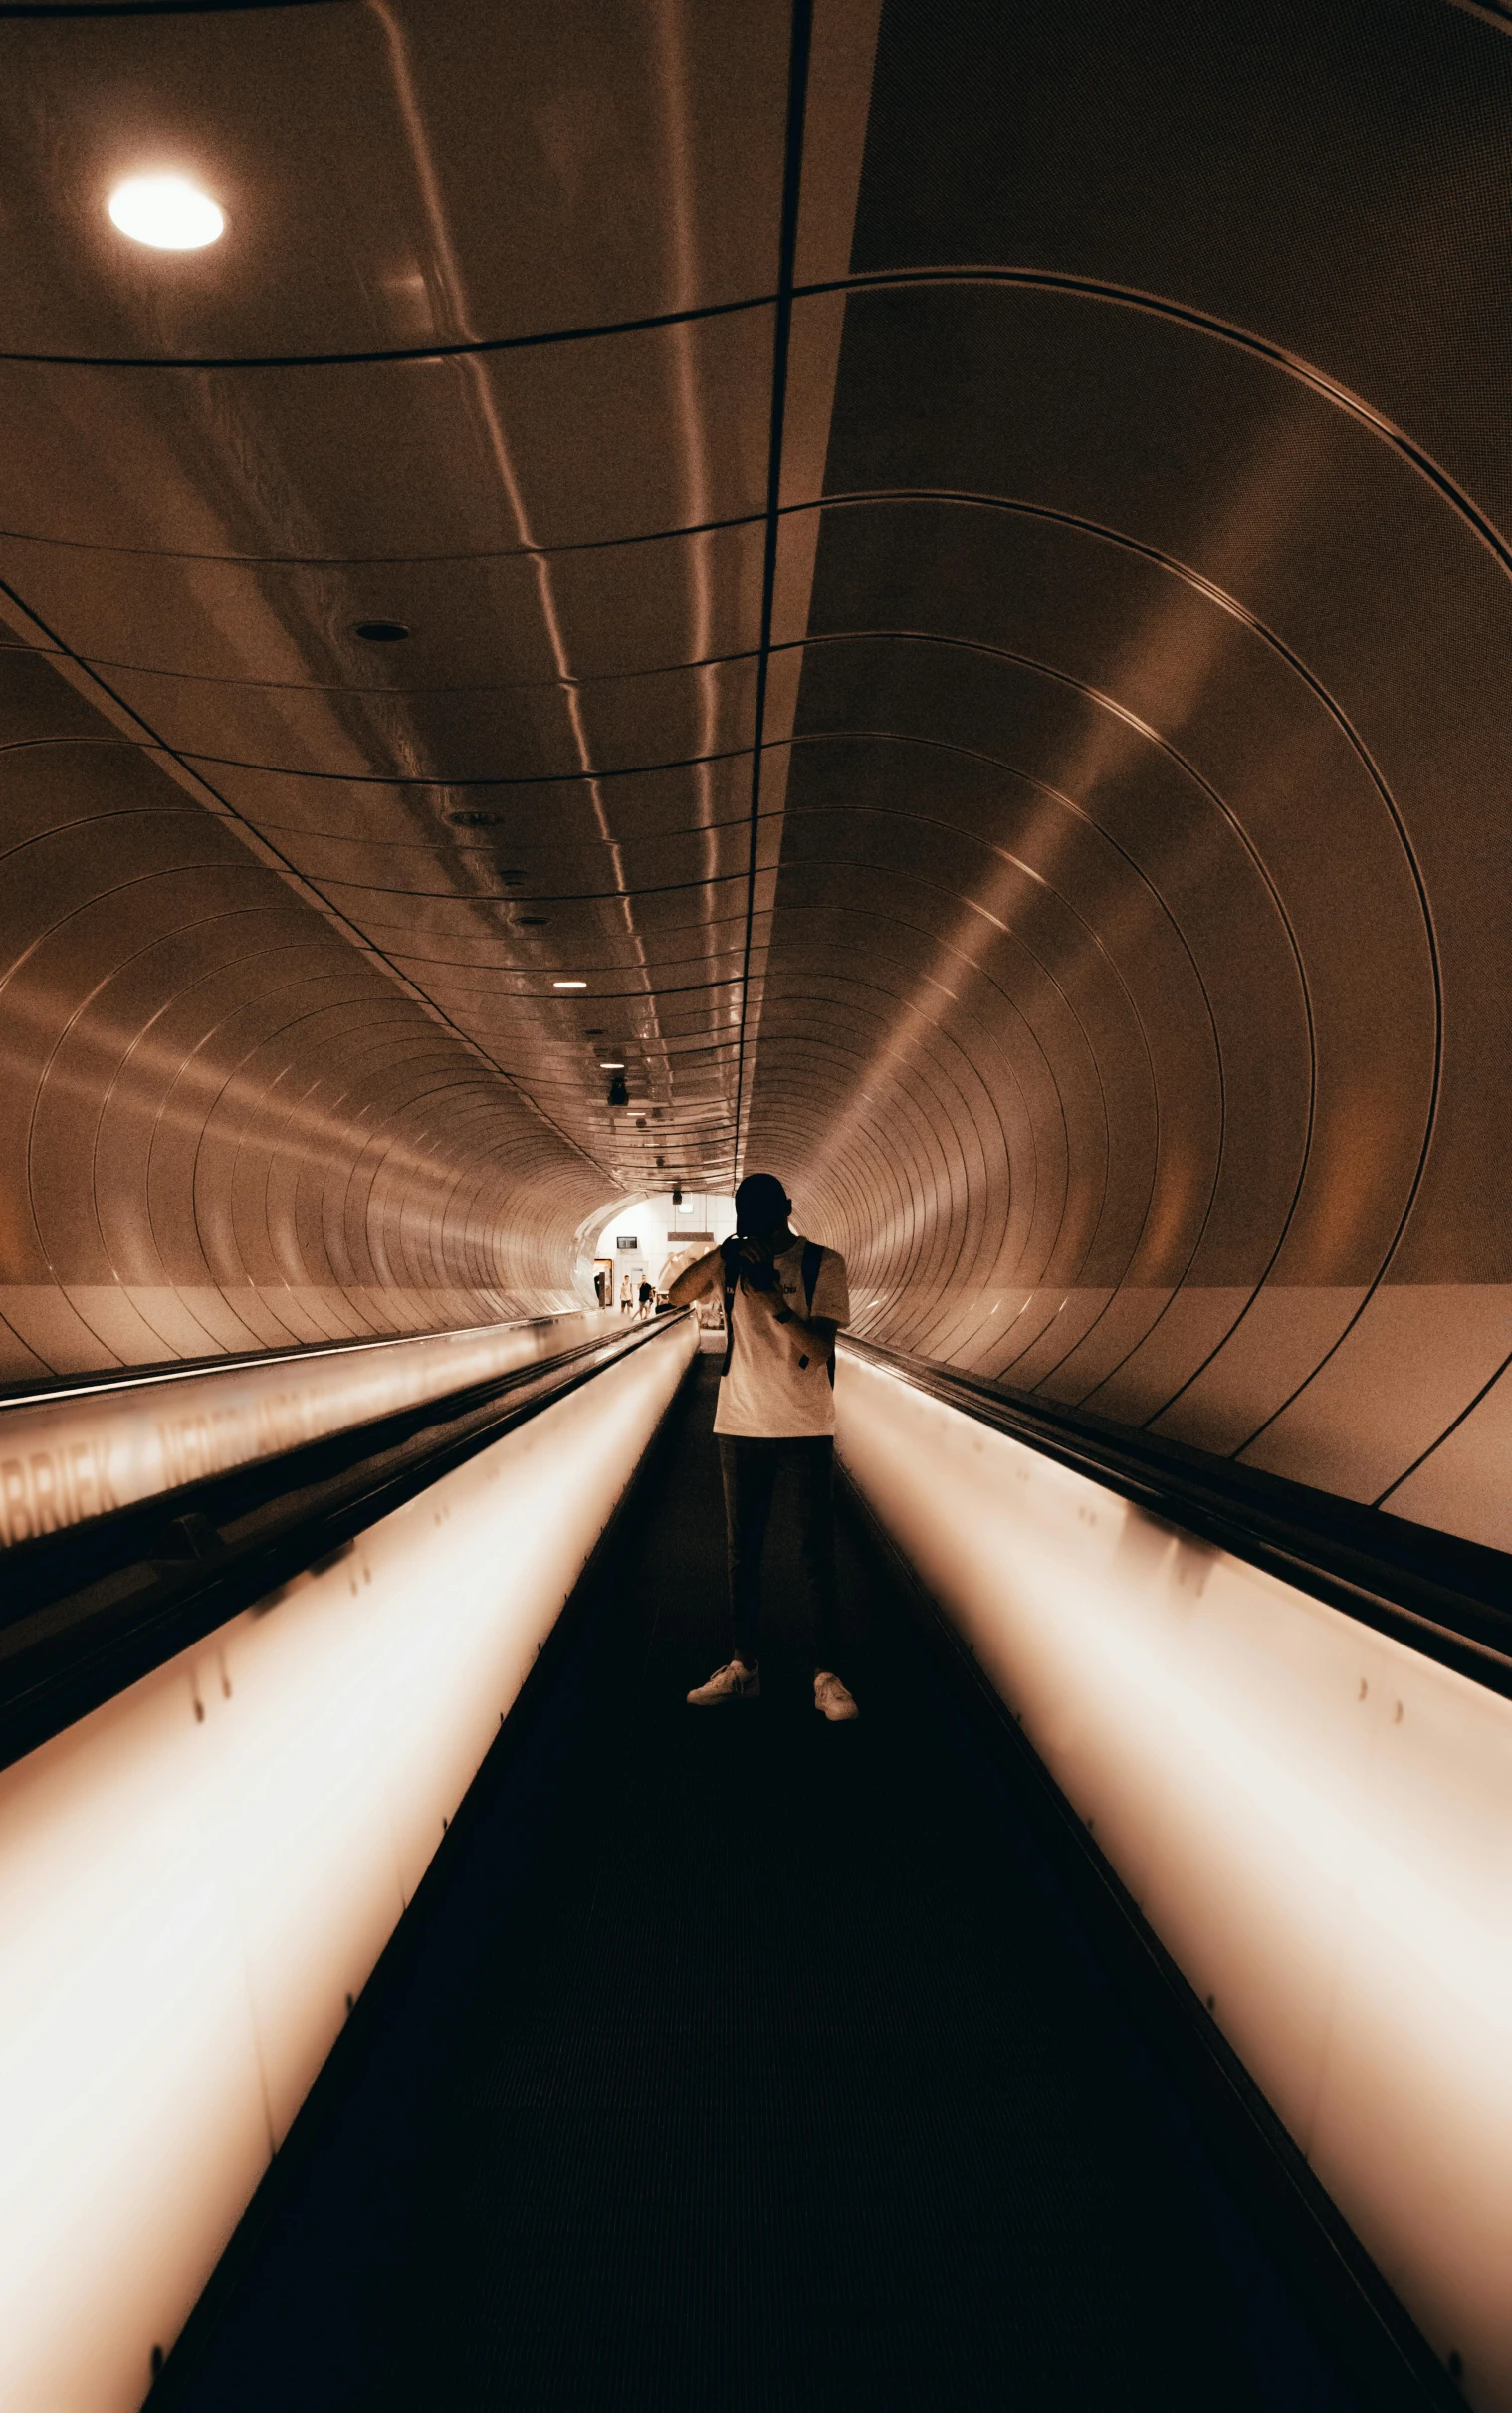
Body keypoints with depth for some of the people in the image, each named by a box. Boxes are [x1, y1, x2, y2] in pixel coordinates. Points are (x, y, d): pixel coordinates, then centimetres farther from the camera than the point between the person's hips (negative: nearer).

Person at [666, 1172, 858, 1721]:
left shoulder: (824, 1264, -4)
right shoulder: (732, 1263, 5)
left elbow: (821, 1348, -11)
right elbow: (677, 1296, -8)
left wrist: (778, 1307, -26)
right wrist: (721, 1254, -22)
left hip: (807, 1429, -3)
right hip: (742, 1427, 3)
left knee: (817, 1556, 0)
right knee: (742, 1553, 9)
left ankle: (825, 1676, 8)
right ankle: (744, 1667, 20)